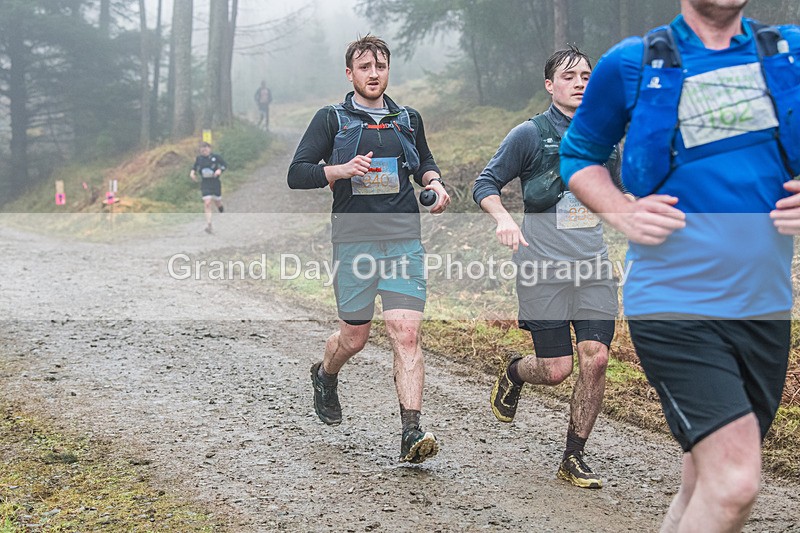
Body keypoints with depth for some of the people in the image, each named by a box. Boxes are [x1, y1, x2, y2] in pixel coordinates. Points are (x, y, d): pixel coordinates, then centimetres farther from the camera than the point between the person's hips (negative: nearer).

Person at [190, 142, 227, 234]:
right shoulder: (198, 158, 2)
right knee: (207, 203, -15)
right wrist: (192, 172, -3)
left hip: (215, 183, -1)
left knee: (218, 204, 12)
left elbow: (225, 165, 3)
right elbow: (194, 167, 18)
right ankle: (209, 225, -19)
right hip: (205, 184, 1)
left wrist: (220, 170, -16)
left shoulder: (215, 157, -5)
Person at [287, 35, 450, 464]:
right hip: (354, 241, -2)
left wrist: (434, 182, 10)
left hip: (404, 240, 2)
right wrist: (341, 170, -17)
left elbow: (424, 162, 32)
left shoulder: (408, 120, 15)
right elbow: (297, 174, -1)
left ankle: (411, 432, -14)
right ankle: (325, 375, 42)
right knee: (355, 336, 7)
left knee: (406, 335, -11)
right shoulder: (331, 119, 5)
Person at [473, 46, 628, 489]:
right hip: (542, 267, -4)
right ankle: (514, 373, 34)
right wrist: (503, 219, -20)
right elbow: (485, 183, -2)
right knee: (556, 369, -4)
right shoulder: (530, 135, -3)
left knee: (595, 359, -8)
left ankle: (574, 458, 7)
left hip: (594, 267, 4)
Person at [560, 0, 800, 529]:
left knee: (706, 485, 14)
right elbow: (578, 155, 10)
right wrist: (622, 213, -8)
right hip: (674, 304, -4)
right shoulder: (630, 64, -2)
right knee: (734, 484, -17)